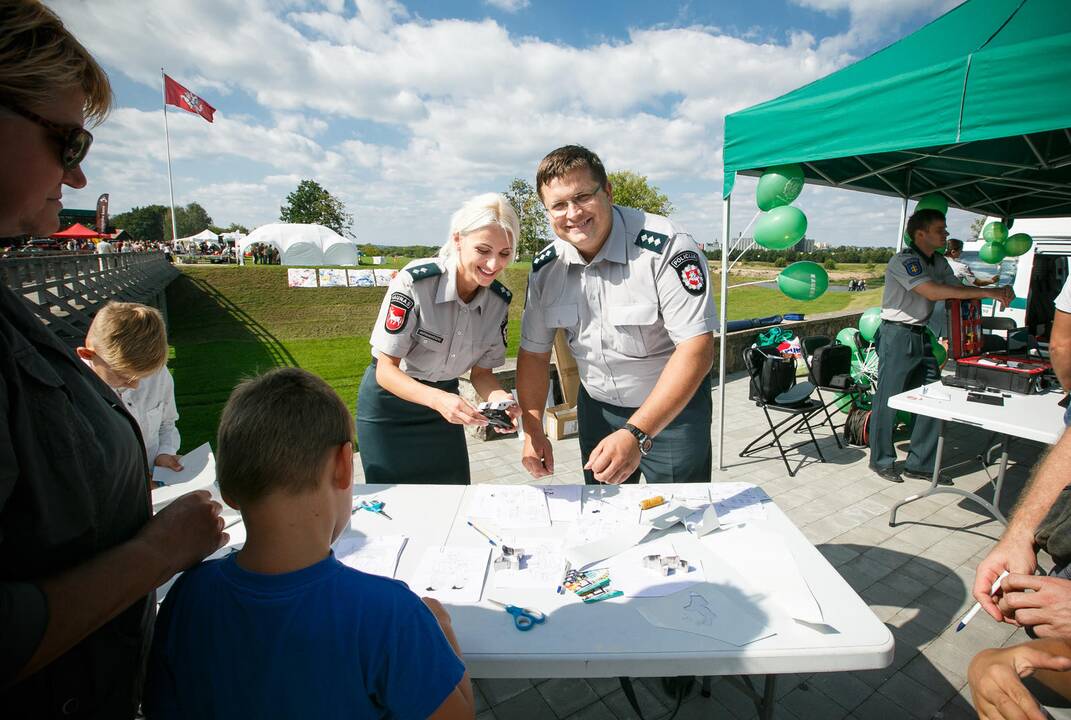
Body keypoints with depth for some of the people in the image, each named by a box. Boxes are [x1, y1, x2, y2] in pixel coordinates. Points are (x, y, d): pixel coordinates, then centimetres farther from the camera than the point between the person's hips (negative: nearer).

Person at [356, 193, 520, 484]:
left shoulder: (499, 300, -12)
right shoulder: (415, 281, -27)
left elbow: (481, 371, -3)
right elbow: (386, 370, -22)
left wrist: (499, 397, -25)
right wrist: (437, 399, -39)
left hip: (444, 401, 4)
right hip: (389, 400, -4)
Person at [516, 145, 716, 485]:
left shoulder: (666, 247, -24)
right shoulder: (545, 267, -7)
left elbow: (696, 348, -29)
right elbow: (534, 352, 0)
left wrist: (636, 435, -36)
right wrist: (533, 431, -7)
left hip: (674, 407, -4)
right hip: (597, 405, 5)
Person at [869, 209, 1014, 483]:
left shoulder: (939, 262, 14)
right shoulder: (904, 260, -15)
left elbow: (957, 290, 13)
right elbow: (932, 292, -26)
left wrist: (996, 293, -5)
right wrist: (987, 292, -23)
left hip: (920, 335, 9)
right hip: (897, 336, -9)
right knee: (888, 399, -2)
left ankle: (919, 463, 18)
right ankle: (881, 461, 12)